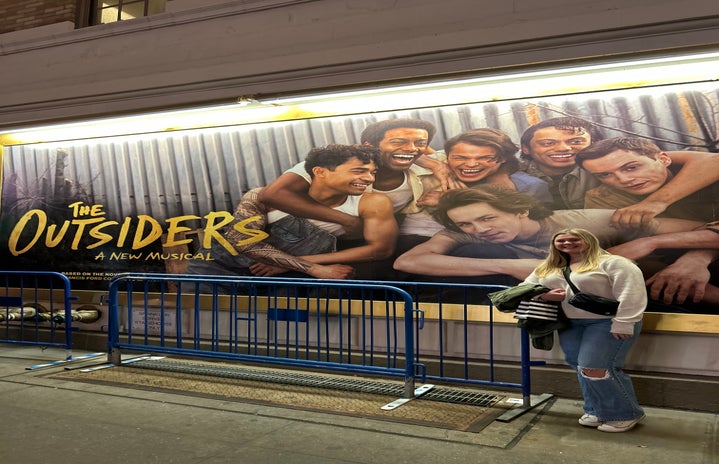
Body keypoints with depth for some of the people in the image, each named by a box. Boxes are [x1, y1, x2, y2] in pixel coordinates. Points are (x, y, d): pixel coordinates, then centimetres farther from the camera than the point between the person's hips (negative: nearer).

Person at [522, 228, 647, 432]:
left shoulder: (612, 263, -8)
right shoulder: (547, 268, 11)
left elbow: (631, 293, -16)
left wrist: (623, 323, -24)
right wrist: (543, 296, -7)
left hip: (607, 323, -7)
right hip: (570, 324, 7)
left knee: (596, 369, -12)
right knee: (583, 369, 7)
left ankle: (626, 414, 5)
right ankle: (596, 411, 23)